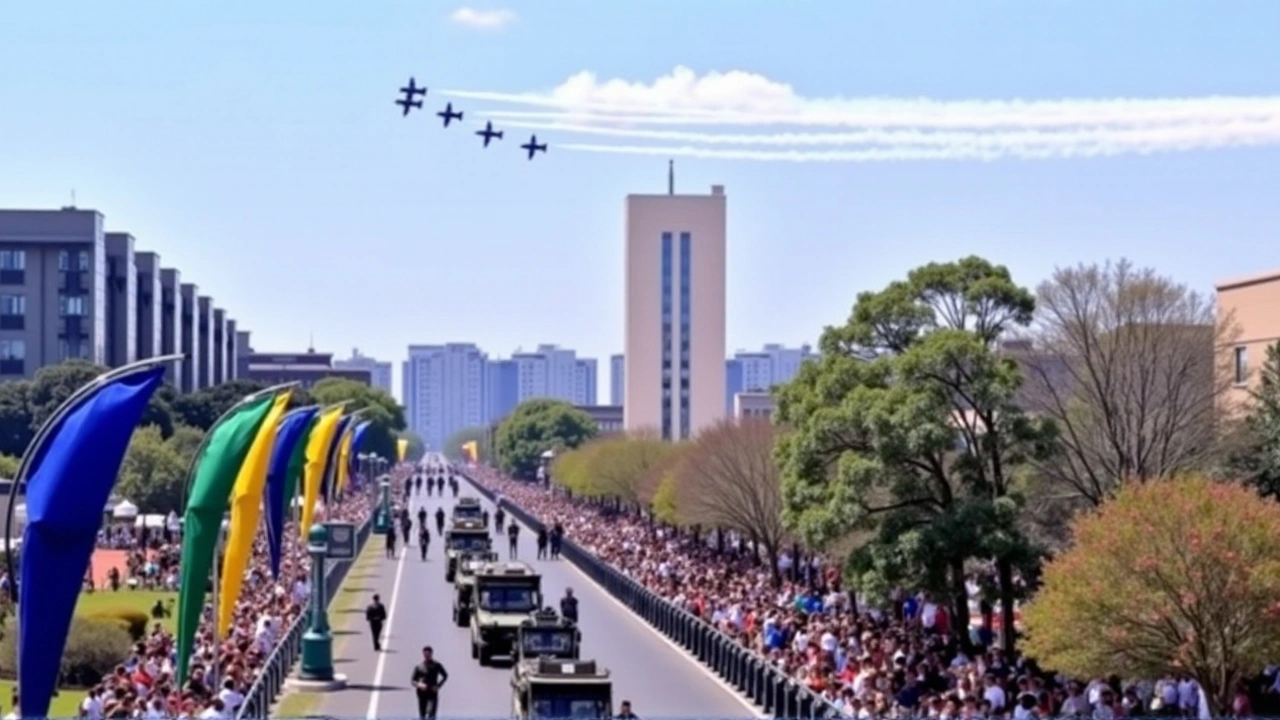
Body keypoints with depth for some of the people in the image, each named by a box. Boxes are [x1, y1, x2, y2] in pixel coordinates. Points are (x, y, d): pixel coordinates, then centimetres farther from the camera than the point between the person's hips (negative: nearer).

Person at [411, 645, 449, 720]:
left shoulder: (436, 665, 3)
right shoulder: (419, 667, 4)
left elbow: (445, 676, 14)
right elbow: (413, 681, 7)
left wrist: (438, 686, 0)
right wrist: (419, 685, -15)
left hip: (432, 692, -2)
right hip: (422, 693, 2)